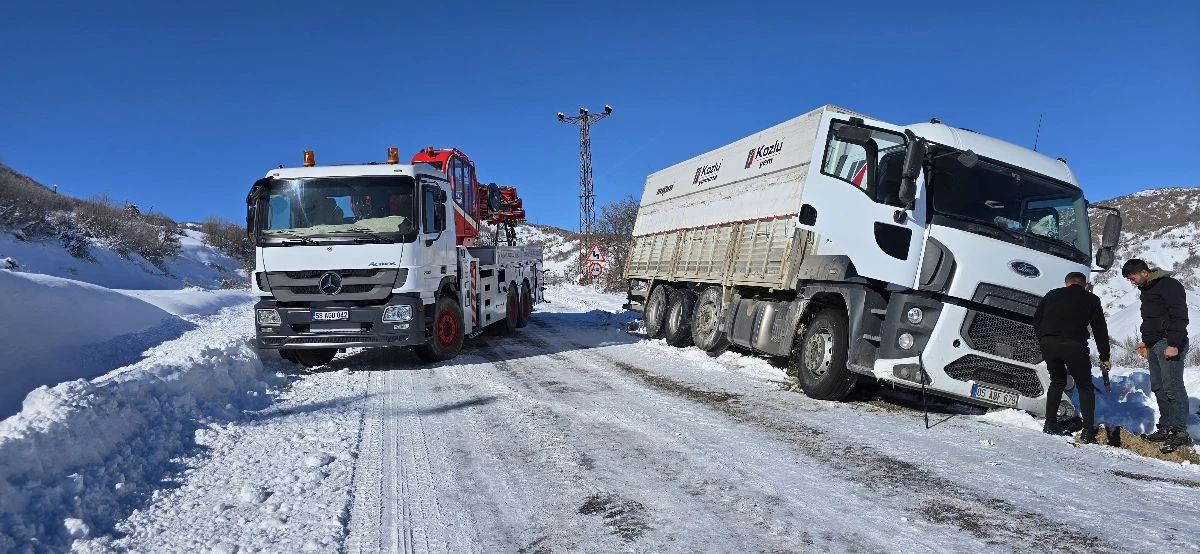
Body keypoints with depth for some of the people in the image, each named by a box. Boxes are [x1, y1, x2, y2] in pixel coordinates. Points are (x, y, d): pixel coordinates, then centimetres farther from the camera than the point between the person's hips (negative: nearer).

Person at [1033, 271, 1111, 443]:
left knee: (1057, 381, 23)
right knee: (1085, 387, 13)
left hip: (1048, 343, 2)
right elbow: (1100, 330, 19)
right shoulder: (1091, 300, 19)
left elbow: (1036, 320, 22)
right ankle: (1088, 432, 5)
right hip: (1074, 345, -2)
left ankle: (1050, 424, 20)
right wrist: (1105, 357, 25)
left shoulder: (1052, 295, 23)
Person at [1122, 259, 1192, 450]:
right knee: (1158, 388, 8)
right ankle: (1166, 428, 13)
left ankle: (1180, 432, -7)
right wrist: (1146, 341, 22)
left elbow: (1179, 316, -16)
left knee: (1173, 387, -10)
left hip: (1169, 344, -10)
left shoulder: (1169, 285, -10)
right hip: (1154, 345, 10)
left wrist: (1173, 344, -21)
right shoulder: (1147, 289, 20)